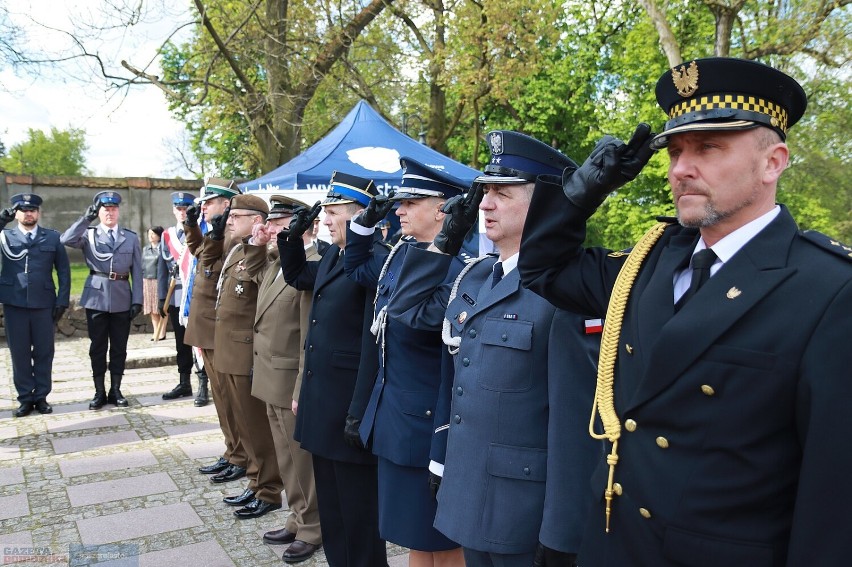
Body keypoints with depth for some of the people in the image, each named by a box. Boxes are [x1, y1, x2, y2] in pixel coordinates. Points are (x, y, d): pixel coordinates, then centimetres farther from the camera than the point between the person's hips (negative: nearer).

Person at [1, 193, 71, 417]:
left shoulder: (53, 237, 8)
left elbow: (64, 271, 7)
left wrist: (62, 300, 0)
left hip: (43, 303, 0)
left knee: (44, 352, 5)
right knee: (19, 352, 5)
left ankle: (41, 396, 16)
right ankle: (25, 398, 15)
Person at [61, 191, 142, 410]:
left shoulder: (131, 237, 9)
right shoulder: (89, 234, 6)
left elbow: (137, 271, 5)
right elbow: (66, 240, -16)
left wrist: (137, 300, -1)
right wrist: (87, 217, -14)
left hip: (122, 298, 1)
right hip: (96, 296, -1)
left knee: (119, 347, 6)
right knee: (98, 346, 5)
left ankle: (115, 390, 17)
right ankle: (99, 392, 14)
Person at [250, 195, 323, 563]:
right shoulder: (275, 263, 10)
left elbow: (311, 340, -21)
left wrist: (301, 393, -21)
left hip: (292, 384, -9)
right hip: (272, 381, 9)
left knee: (303, 459, 7)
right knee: (287, 459, 19)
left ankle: (313, 528, 24)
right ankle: (298, 519, 34)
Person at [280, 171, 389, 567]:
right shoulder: (333, 255, 10)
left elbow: (373, 343, -21)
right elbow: (295, 276, 29)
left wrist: (361, 412, -20)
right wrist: (294, 235, 13)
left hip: (350, 405, -9)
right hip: (320, 403, 9)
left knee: (357, 513, 7)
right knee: (330, 508, 20)